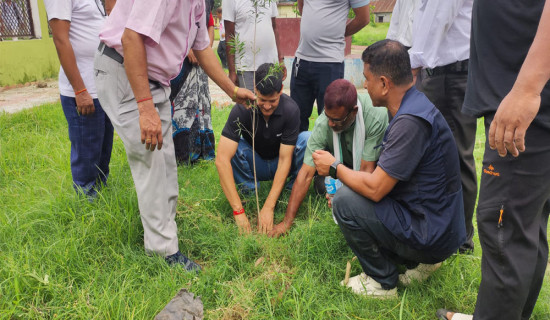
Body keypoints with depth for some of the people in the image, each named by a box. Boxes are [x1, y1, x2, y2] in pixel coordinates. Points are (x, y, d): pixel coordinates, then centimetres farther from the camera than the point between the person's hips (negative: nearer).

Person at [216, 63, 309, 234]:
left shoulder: (290, 109, -25)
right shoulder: (242, 109, -28)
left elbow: (285, 159, -26)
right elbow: (221, 159, -35)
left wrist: (268, 207, -34)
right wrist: (238, 211, -41)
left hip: (279, 166, 1)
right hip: (254, 166, 0)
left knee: (308, 139, -27)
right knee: (234, 146, -31)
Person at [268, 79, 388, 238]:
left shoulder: (376, 116, -37)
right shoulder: (323, 124, -29)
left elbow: (366, 169, -31)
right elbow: (306, 173, -29)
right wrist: (287, 222, -30)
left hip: (375, 162, -2)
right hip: (346, 162, 2)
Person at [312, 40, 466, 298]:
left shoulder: (410, 121, -26)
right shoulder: (412, 107, 7)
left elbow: (375, 188, -25)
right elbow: (383, 179, 14)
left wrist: (334, 167, -9)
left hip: (433, 234, -10)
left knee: (344, 202, -15)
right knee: (352, 193, 15)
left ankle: (382, 282, 4)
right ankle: (421, 260, 15)